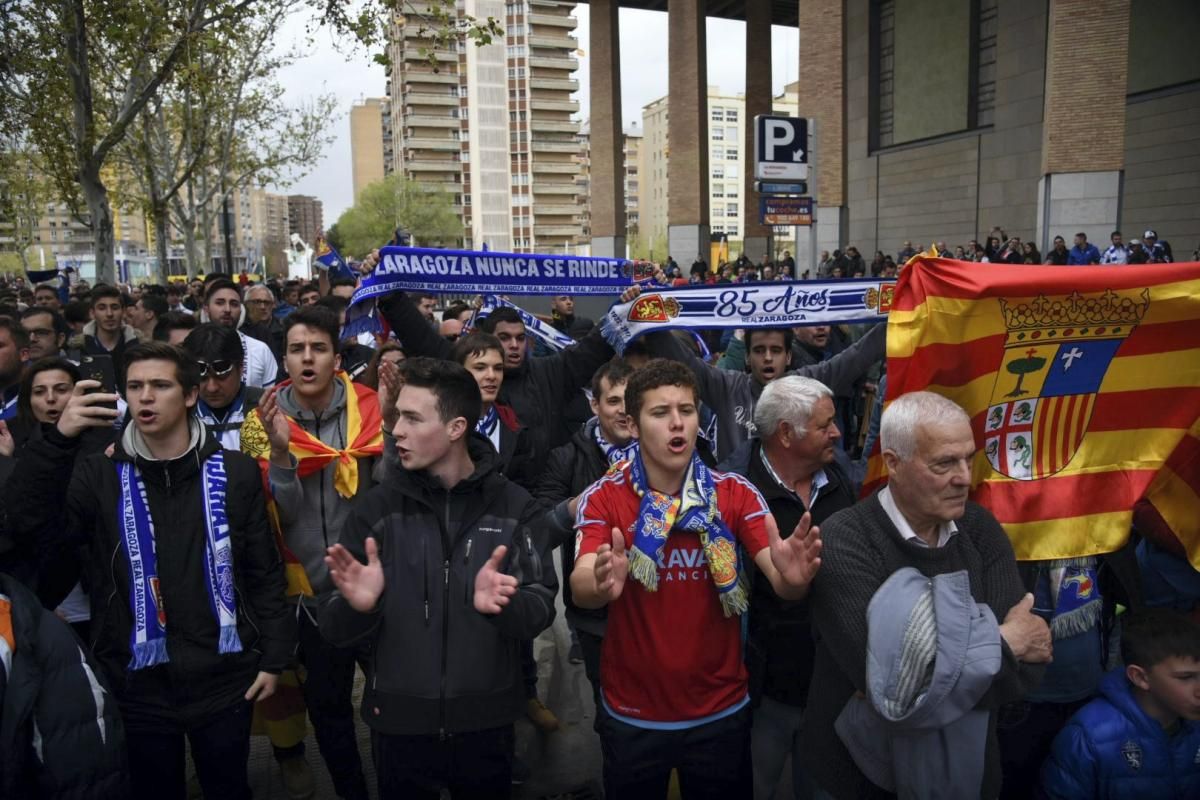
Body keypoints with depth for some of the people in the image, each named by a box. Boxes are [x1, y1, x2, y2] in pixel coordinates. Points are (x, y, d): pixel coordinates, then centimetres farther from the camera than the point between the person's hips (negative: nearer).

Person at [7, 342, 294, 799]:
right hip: (139, 682, 1)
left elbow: (264, 571, -1)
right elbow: (36, 531, -18)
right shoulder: (100, 475, -2)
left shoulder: (234, 472, -4)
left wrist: (273, 655, -2)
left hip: (222, 678, -1)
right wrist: (58, 442, -28)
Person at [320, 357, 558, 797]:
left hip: (487, 722, 0)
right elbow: (335, 629, -5)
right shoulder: (378, 507, -5)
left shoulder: (514, 506, -6)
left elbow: (542, 607, -10)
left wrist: (504, 605, -30)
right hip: (399, 722, 1)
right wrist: (356, 605, -27)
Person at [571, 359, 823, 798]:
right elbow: (580, 589, -24)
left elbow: (782, 584, -17)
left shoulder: (735, 493, -8)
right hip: (631, 713, -1)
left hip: (721, 710, 1)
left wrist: (792, 576, -40)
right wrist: (602, 584, -47)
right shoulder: (604, 497, -11)